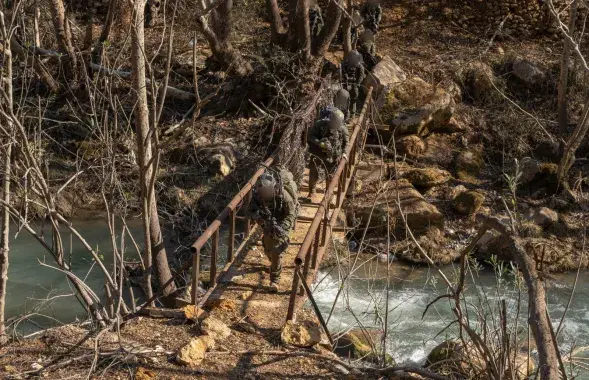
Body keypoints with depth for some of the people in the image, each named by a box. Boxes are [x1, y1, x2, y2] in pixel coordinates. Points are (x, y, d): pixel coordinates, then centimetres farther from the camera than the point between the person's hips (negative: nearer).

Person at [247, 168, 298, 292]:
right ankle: (274, 264, 49)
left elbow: (291, 215, -26)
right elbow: (250, 210, -14)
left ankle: (275, 280, -4)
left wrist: (282, 227, -43)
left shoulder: (284, 195, -34)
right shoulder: (257, 194, -22)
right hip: (268, 225, 5)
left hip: (281, 224, -5)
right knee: (268, 249, 16)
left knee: (277, 251, -14)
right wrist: (256, 215, -38)